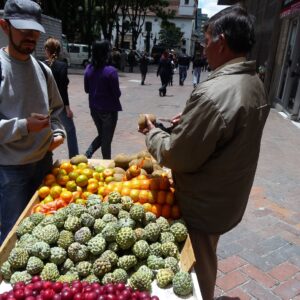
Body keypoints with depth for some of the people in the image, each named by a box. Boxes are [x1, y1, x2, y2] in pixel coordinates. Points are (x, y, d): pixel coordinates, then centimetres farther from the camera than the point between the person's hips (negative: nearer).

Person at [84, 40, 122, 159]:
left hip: (94, 108, 5)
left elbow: (87, 89, 7)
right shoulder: (111, 71, -19)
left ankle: (87, 155, 9)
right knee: (107, 139, 9)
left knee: (101, 135, 23)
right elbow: (117, 93, -13)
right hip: (109, 109, -5)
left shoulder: (88, 69, -2)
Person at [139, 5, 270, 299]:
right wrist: (190, 121, 6)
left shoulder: (213, 93, -31)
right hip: (229, 198, 9)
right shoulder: (255, 84, 0)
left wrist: (152, 133, -7)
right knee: (206, 263, 30)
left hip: (203, 206, -9)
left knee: (197, 271, 16)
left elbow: (177, 157, -26)